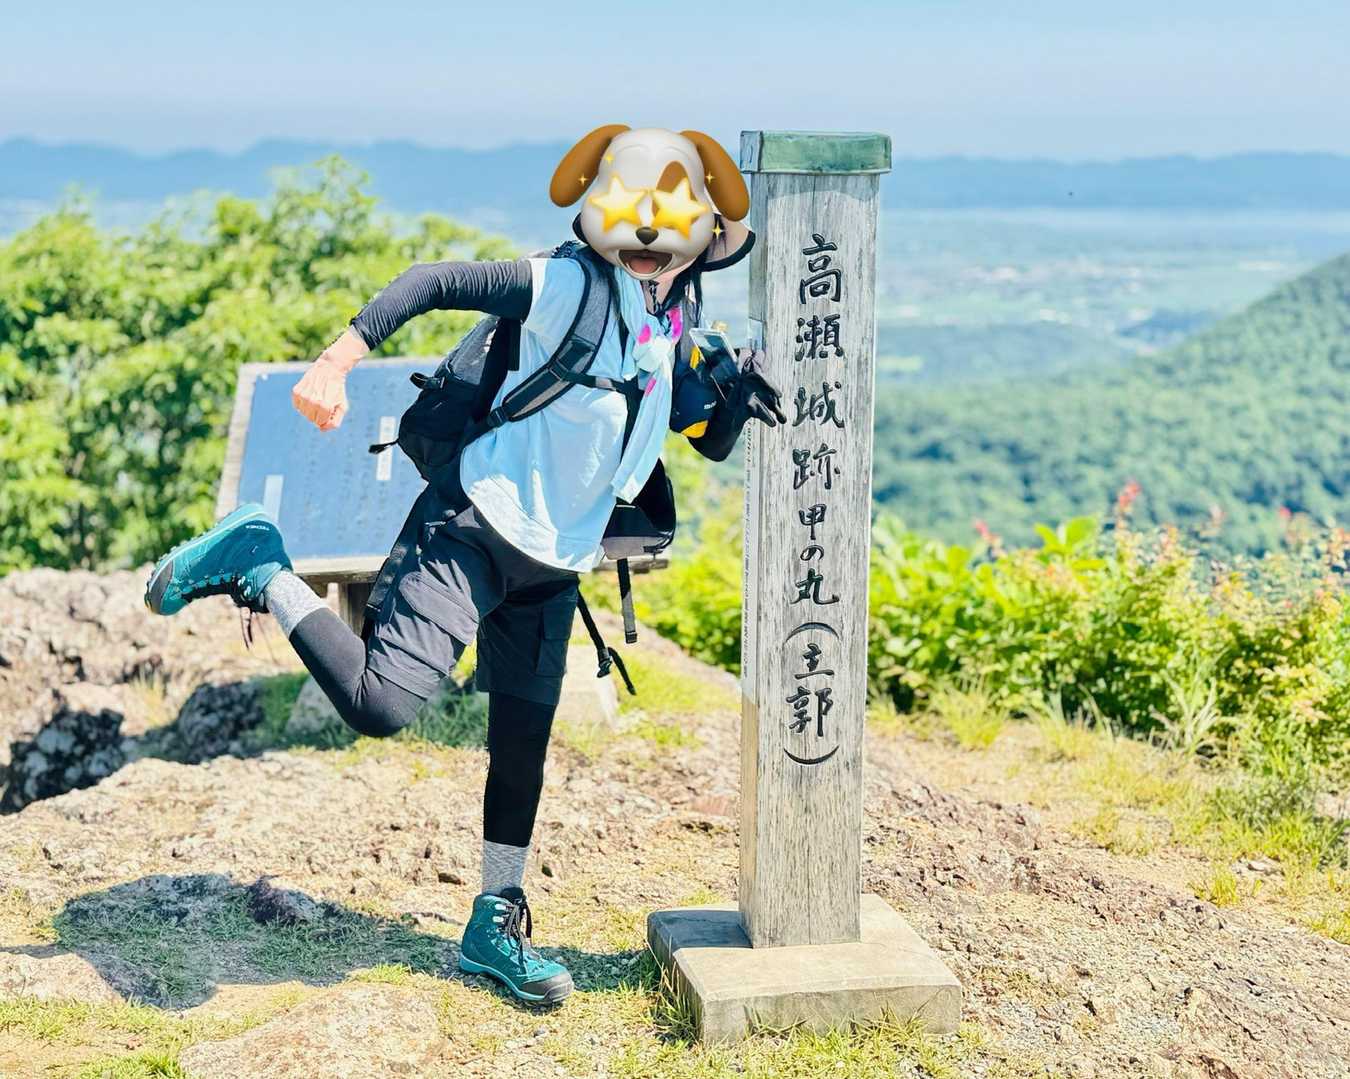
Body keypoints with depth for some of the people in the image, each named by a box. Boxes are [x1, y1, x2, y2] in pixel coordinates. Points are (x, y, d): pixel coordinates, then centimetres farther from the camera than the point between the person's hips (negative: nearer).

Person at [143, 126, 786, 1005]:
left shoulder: (685, 332, 10)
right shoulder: (573, 287, -12)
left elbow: (712, 442, 18)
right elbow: (434, 281, -10)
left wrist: (743, 394, -4)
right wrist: (337, 362, -15)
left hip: (554, 570, 7)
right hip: (475, 534, -7)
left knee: (524, 747, 13)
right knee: (382, 703, -23)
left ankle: (496, 925, 29)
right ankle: (260, 569, -1)